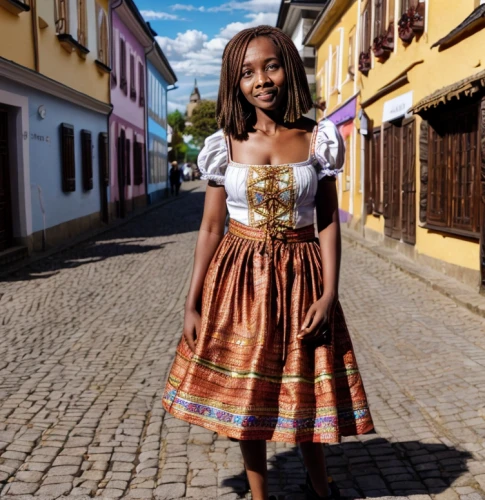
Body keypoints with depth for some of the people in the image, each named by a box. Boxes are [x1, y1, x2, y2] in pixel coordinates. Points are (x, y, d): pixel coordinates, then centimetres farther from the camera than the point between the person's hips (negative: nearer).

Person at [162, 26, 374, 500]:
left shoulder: (318, 139, -2)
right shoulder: (225, 145, -1)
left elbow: (329, 222, -1)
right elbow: (210, 228, 1)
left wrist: (329, 293, -11)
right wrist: (192, 304, -1)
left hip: (300, 277, 0)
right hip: (239, 278, 1)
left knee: (304, 388, 11)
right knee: (246, 392, 9)